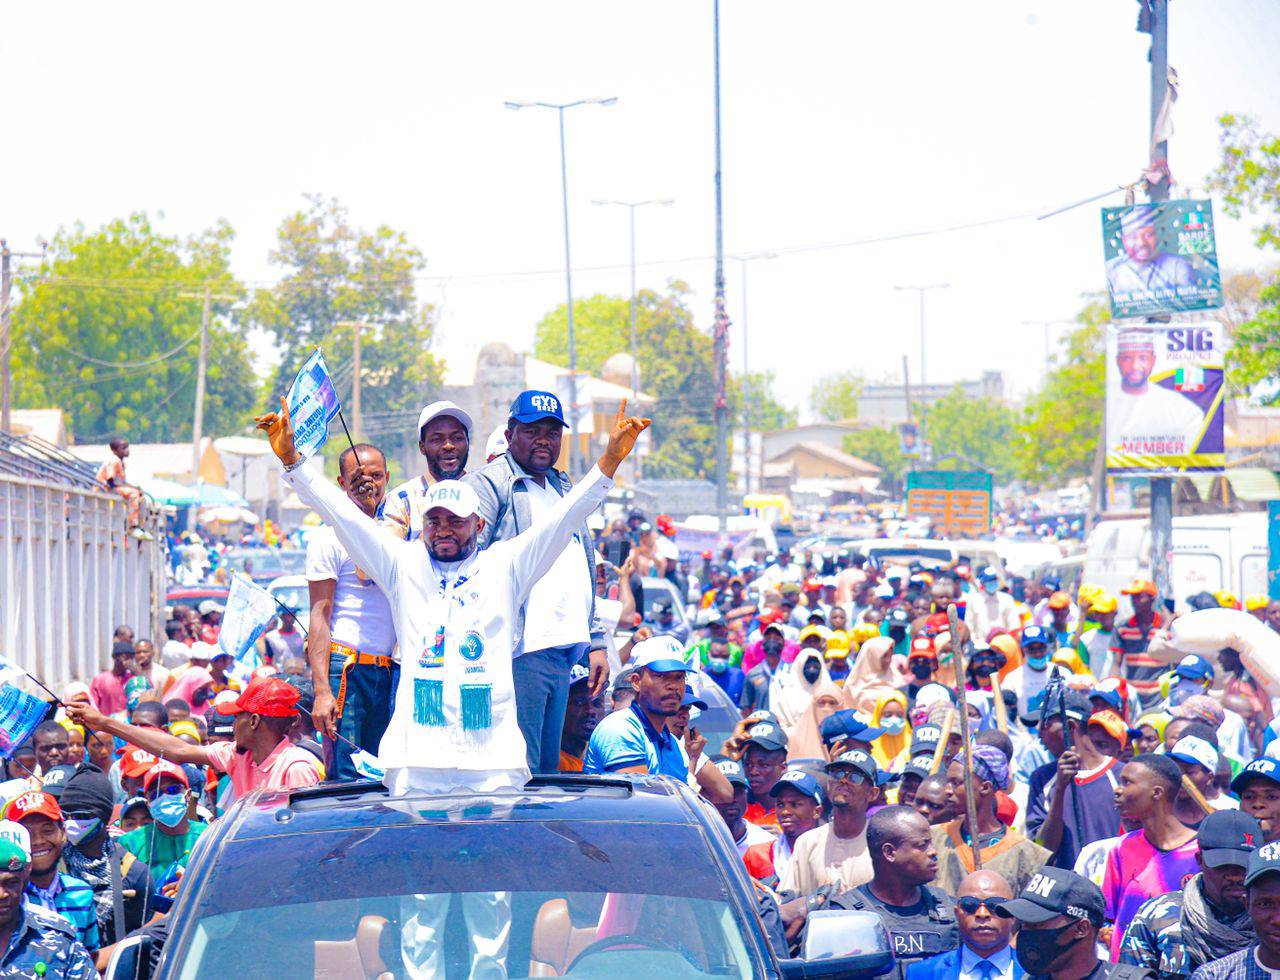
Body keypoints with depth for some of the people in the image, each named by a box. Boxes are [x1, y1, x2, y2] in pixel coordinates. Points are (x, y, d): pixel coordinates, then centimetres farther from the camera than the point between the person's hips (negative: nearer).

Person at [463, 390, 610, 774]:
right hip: (517, 651, -8)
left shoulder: (564, 491, 24)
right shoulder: (488, 484, -1)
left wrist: (595, 644, 23)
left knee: (548, 767, 9)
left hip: (563, 652, 8)